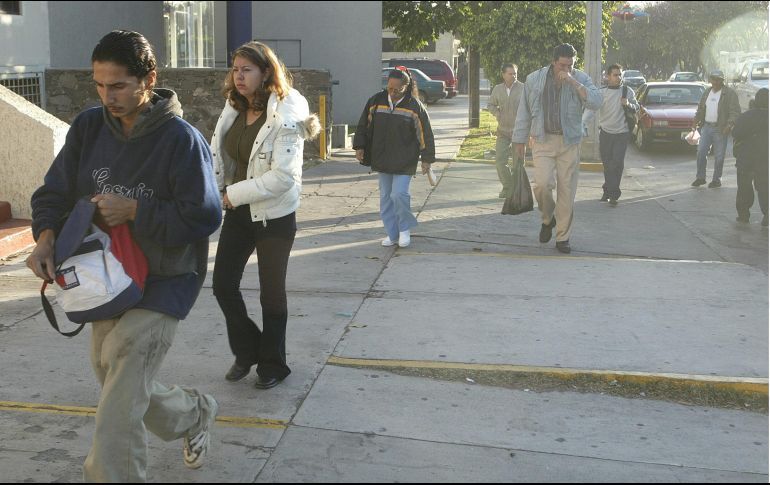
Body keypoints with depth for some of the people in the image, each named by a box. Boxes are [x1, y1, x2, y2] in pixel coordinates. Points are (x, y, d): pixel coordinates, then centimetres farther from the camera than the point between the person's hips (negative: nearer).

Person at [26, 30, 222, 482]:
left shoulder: (181, 138, -17)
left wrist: (132, 210, -23)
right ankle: (196, 412, 47)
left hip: (162, 283, -7)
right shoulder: (89, 127, 0)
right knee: (118, 381, 22)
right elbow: (56, 191, 6)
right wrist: (46, 235, -14)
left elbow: (205, 216, -19)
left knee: (118, 407, -14)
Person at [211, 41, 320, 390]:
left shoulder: (285, 116, -17)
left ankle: (273, 364, 26)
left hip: (274, 216, -6)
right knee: (223, 285, 7)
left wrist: (234, 194, -20)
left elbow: (283, 176, -24)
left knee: (271, 293, 7)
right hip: (238, 213, 6)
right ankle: (247, 351, 30)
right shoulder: (234, 110, 4)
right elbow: (219, 157, 11)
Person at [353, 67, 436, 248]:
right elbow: (363, 125, 12)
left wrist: (427, 159, -4)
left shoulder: (414, 106, -9)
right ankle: (392, 233, 20)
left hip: (404, 161, -4)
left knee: (399, 194, -13)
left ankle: (404, 229, 10)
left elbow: (425, 134, -4)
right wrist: (359, 147, 9)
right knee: (386, 197, 9)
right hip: (382, 159, 4)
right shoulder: (376, 101, 1)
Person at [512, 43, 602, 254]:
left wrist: (572, 82, -20)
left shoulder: (580, 79, 1)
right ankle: (547, 219, 14)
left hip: (569, 142, 0)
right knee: (543, 184, -16)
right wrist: (520, 140, 9)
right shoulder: (534, 79, 2)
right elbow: (524, 112, 9)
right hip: (543, 141, 0)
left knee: (567, 190, 1)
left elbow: (596, 102, -15)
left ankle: (563, 237, 12)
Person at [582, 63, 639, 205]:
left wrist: (628, 104, -13)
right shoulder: (601, 92, -2)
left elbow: (636, 108, 10)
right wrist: (581, 124, -27)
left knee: (617, 163, -8)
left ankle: (612, 193, -4)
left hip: (622, 133, -1)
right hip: (605, 133, 1)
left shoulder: (627, 91, 2)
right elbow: (591, 109, -11)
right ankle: (608, 191, 23)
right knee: (607, 163, 7)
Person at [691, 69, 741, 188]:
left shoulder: (729, 93, -5)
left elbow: (735, 111, -10)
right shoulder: (707, 92, 14)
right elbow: (700, 108, 23)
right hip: (706, 127, 5)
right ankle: (700, 178, 12)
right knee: (701, 152, 2)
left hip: (720, 129, -5)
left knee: (719, 156, 1)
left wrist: (730, 124, -23)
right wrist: (696, 120, 8)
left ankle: (717, 180, 10)